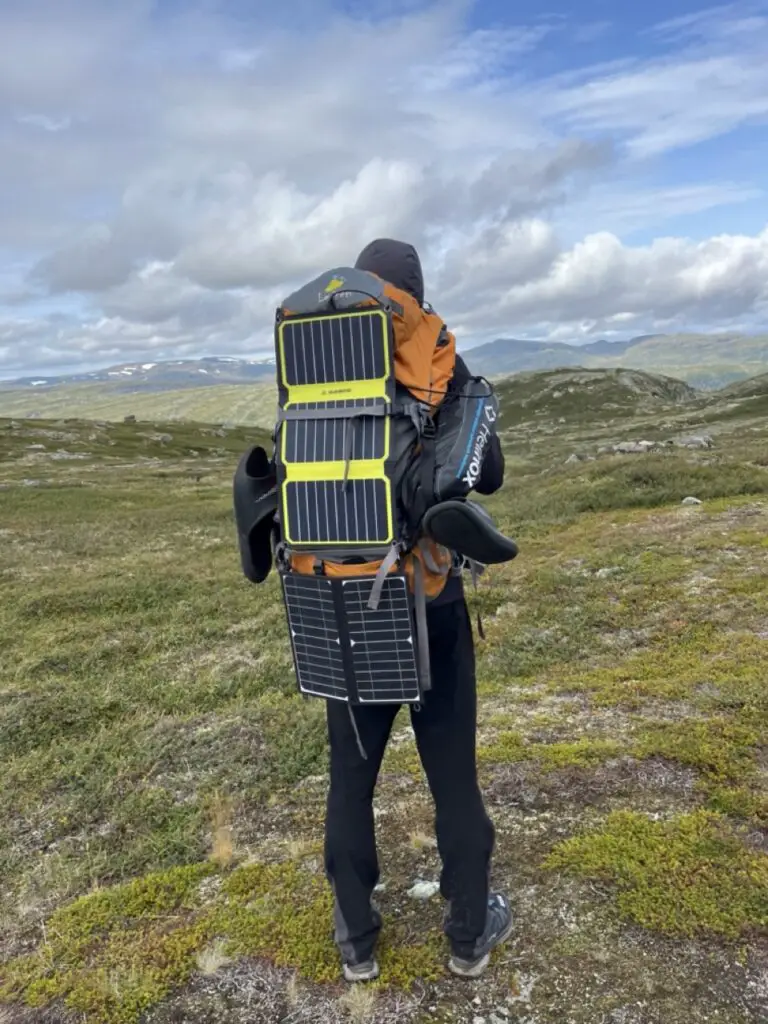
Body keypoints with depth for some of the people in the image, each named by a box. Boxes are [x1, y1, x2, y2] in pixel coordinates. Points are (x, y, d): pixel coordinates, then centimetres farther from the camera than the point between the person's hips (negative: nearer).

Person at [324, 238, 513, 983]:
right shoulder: (444, 369, -9)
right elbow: (488, 476, -4)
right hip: (431, 602, -1)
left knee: (351, 776, 16)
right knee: (452, 773, 14)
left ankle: (357, 940, 31)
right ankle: (470, 932, 32)